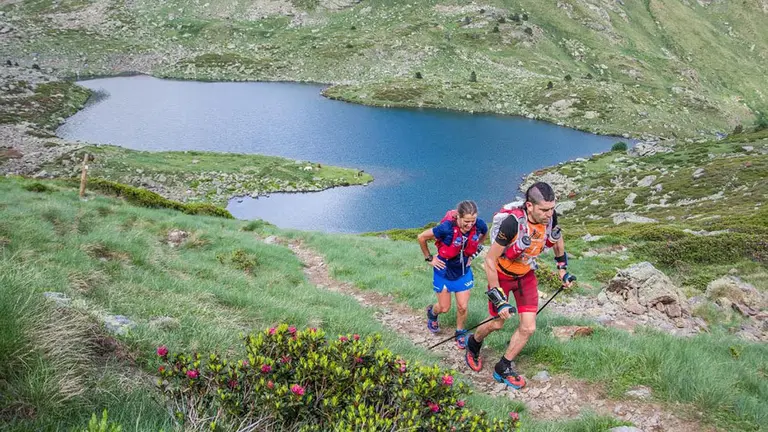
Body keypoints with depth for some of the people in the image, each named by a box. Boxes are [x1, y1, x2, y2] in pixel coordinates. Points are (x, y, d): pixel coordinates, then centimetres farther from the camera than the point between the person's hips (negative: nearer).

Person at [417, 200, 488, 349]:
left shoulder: (479, 225, -22)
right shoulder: (447, 228, -34)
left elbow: (484, 234, 7)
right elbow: (422, 237, -18)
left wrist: (474, 252, 4)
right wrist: (429, 258, -9)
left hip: (463, 270, 3)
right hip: (445, 269, -3)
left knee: (463, 307, 4)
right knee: (444, 308, 10)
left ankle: (460, 333, 32)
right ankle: (431, 312, 46)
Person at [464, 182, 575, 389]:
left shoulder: (550, 217, -20)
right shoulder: (513, 222, -37)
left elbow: (557, 238, 7)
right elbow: (490, 259, -29)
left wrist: (562, 267, 14)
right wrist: (498, 298, -28)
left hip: (526, 275, 5)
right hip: (502, 275, -4)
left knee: (528, 327, -1)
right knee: (497, 323, 11)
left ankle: (503, 369, 19)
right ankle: (473, 344, 44)